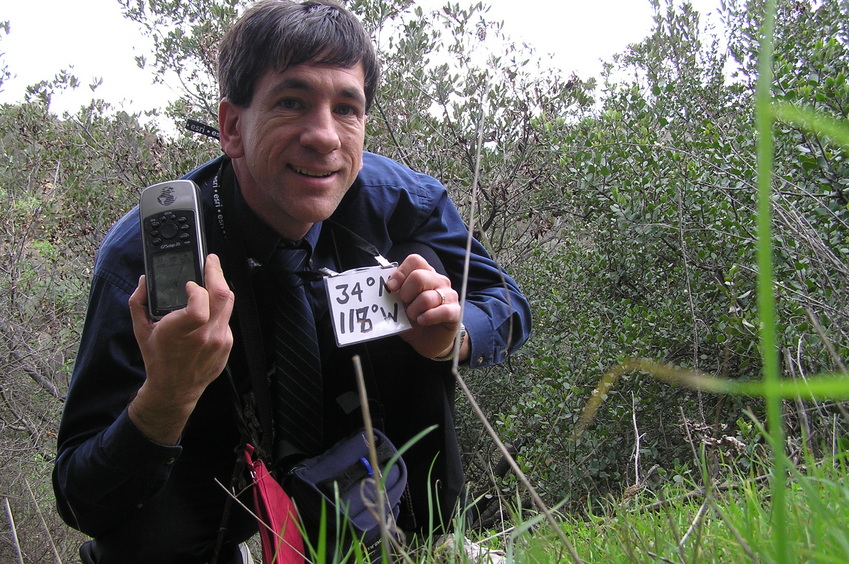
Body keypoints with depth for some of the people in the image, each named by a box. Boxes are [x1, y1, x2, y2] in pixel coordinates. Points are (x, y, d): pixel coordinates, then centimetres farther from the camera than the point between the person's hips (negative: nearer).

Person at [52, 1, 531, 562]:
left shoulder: (400, 199, -21)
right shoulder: (141, 253, -29)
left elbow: (507, 304, -8)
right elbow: (82, 504, -30)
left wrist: (452, 332, -32)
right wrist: (164, 399, -52)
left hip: (342, 429, 3)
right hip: (216, 449, -2)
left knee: (416, 263, -21)